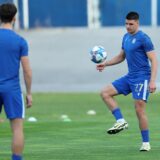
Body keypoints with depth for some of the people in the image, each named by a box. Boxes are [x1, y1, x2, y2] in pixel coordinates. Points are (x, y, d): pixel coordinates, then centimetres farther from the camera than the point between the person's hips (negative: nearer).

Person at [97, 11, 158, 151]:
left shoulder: (143, 39, -13)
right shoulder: (126, 37, 12)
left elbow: (154, 60, -15)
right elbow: (121, 57, 25)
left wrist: (152, 81, -24)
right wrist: (106, 64, 10)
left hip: (142, 78, -8)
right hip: (129, 77, 8)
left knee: (140, 110, -9)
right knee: (105, 93, 0)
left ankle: (146, 143, 1)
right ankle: (121, 122, -4)